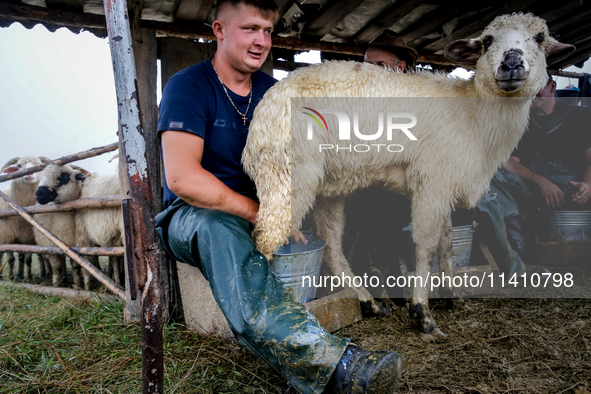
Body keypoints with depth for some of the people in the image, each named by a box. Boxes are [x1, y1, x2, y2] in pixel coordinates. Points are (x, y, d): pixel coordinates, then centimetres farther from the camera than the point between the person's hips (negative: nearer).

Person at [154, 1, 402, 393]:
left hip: (261, 208, 7)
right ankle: (328, 361, -57)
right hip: (192, 215, -6)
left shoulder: (273, 91, 10)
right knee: (220, 226, -40)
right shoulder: (188, 86, -10)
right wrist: (258, 213, -25)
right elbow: (181, 177, -23)